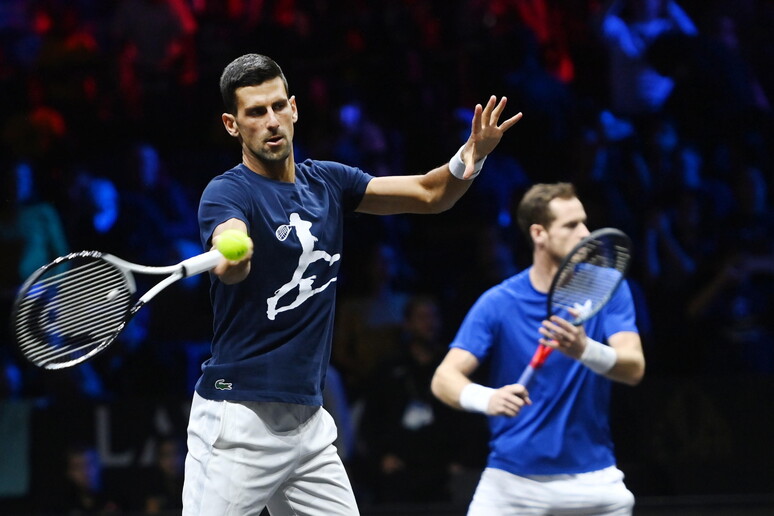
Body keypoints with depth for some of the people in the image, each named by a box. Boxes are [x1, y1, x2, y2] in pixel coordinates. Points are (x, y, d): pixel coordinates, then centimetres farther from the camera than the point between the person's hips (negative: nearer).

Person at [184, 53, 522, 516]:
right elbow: (232, 267, -32)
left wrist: (470, 157, -8)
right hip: (238, 420, -6)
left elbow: (429, 194, 13)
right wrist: (231, 257, -56)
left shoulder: (328, 182, 10)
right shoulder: (227, 193, -10)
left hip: (309, 421, 7)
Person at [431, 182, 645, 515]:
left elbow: (634, 368, -15)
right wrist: (487, 399, -37)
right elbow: (444, 378, -14)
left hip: (591, 479, 1)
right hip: (512, 479, -1)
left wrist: (584, 350, -37)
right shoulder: (498, 303, -7)